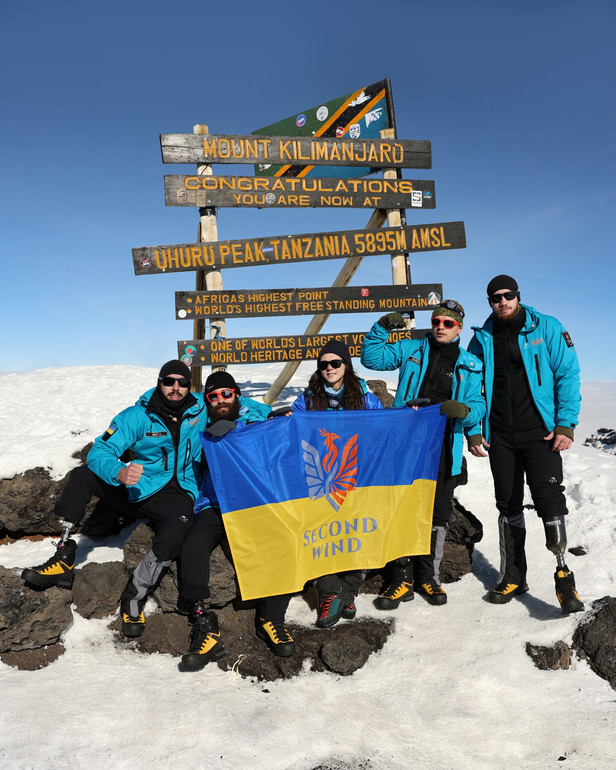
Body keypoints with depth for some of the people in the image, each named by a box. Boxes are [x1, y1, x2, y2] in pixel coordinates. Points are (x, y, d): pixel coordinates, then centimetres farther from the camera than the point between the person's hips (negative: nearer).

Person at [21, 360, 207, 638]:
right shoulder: (138, 416, -6)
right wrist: (119, 472, -36)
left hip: (176, 495, -2)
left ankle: (134, 596, -13)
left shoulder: (202, 410, -2)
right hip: (136, 488, 2)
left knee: (177, 527, -36)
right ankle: (63, 559, -7)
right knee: (82, 475, -15)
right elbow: (100, 451, -14)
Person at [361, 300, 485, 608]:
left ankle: (429, 577, 25)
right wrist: (382, 327, -3)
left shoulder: (469, 366, 11)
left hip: (443, 448, 1)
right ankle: (402, 578, 11)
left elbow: (479, 407, 8)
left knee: (437, 514, 8)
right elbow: (372, 357, 12)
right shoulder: (411, 350, 11)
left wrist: (464, 410, -15)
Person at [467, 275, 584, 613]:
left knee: (549, 500, -12)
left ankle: (564, 575, 7)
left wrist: (566, 424, -11)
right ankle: (512, 576, 23)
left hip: (540, 431, -3)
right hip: (500, 435, 3)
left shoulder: (547, 328, -1)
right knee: (508, 505, 10)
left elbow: (568, 375, -3)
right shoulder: (482, 339, 7)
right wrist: (473, 430, 2)